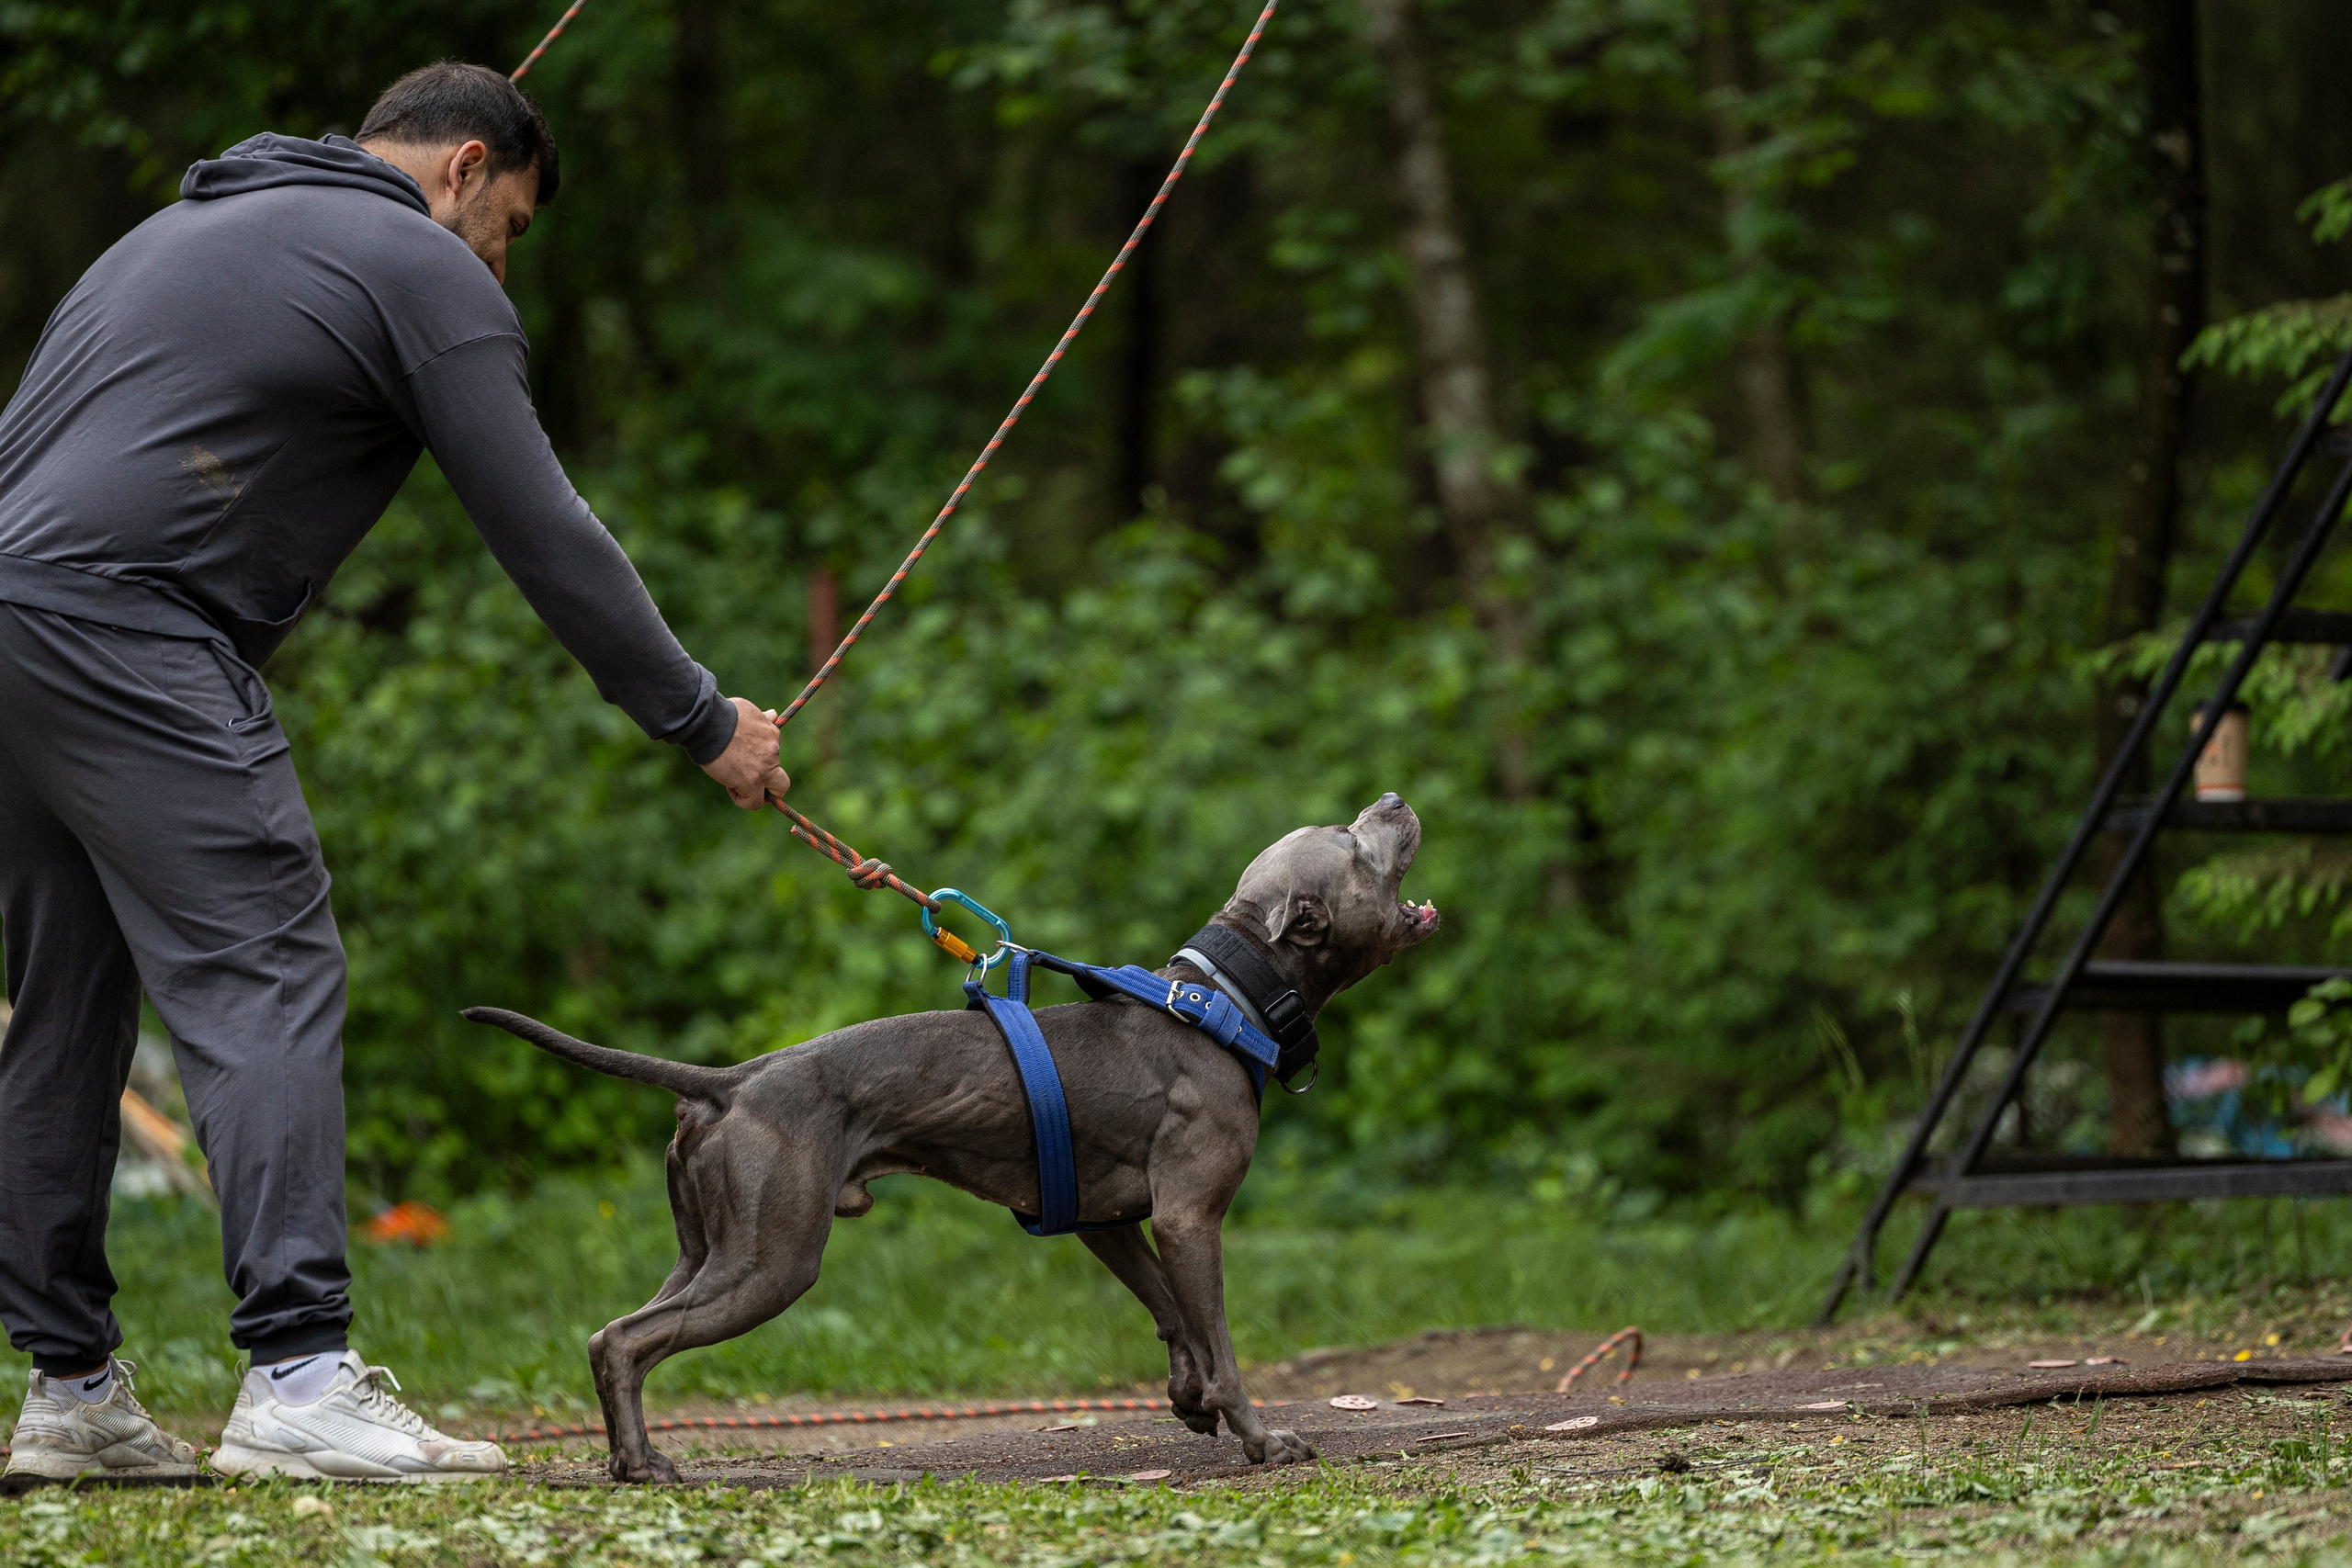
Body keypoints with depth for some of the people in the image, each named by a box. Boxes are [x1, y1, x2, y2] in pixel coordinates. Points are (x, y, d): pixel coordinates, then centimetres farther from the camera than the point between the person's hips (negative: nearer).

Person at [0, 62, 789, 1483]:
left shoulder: (187, 227, 30)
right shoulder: (425, 268, 3)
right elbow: (545, 532, -1)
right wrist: (704, 722, 5)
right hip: (129, 626, -9)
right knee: (266, 975, -11)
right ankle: (299, 1378, -20)